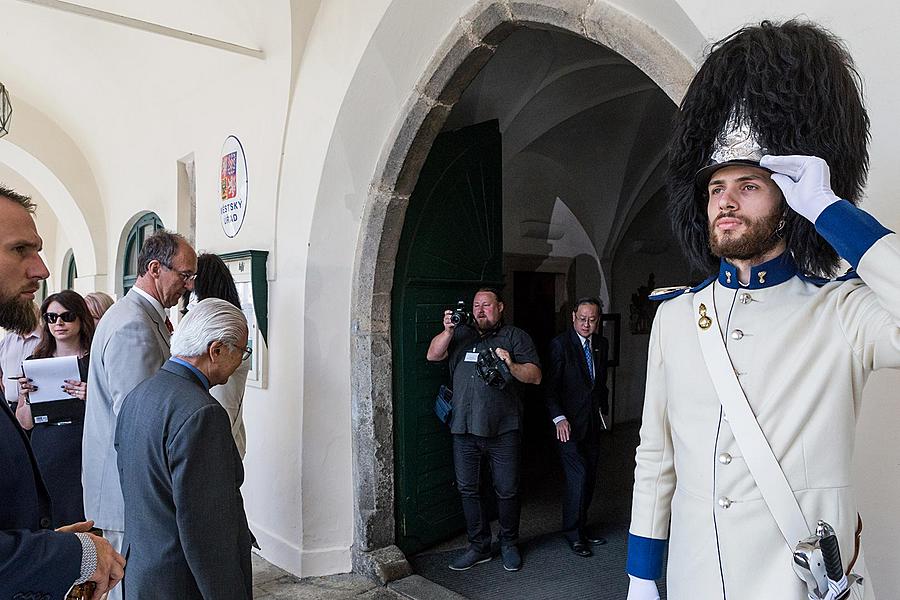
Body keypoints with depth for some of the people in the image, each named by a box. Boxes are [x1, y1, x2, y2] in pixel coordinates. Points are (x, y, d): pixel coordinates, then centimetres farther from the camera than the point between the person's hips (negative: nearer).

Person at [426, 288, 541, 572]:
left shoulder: (516, 336, 6)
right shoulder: (461, 335, 16)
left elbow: (535, 376, -2)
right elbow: (433, 355, 4)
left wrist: (512, 365, -20)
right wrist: (447, 331, -11)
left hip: (503, 430, -3)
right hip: (464, 428, 3)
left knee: (507, 490, 5)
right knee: (468, 489, 9)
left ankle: (509, 545, 26)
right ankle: (479, 547, 24)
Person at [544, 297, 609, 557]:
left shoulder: (601, 344, 9)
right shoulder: (560, 344, -10)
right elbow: (550, 387, -11)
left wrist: (603, 409, 14)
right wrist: (559, 418, -18)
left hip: (593, 423, 6)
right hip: (569, 424, -6)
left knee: (589, 479, 9)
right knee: (578, 477, -8)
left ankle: (581, 528, 25)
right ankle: (572, 534, 8)